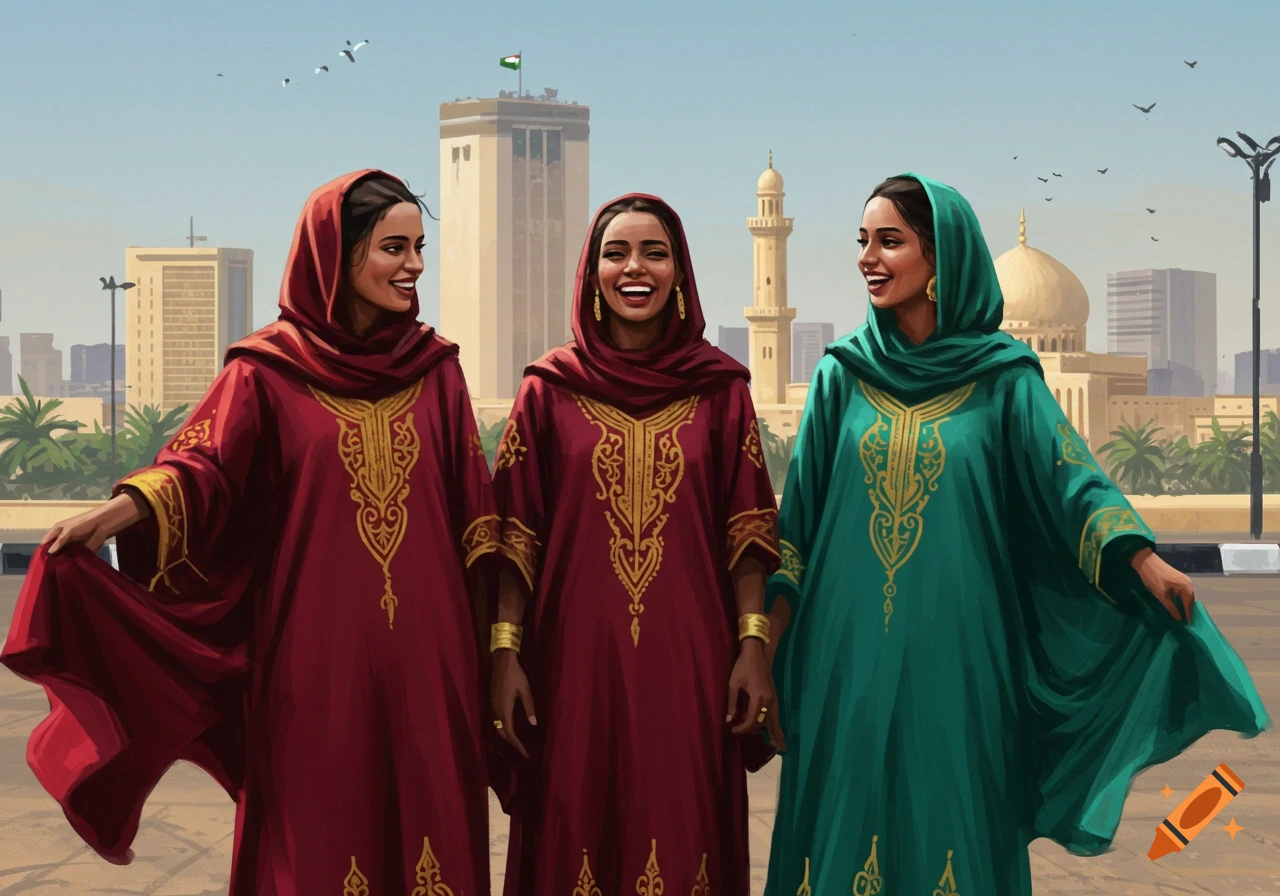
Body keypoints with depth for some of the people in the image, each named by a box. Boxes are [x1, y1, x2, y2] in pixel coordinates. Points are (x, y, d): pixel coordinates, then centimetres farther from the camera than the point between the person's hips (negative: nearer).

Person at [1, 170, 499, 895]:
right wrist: (123, 511, -31)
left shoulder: (437, 370, 9)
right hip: (312, 666, -2)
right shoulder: (268, 371, 2)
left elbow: (474, 511, 8)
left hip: (426, 663, 3)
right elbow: (204, 469, -10)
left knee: (428, 831, 3)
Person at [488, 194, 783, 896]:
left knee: (684, 839, 2)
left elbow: (747, 529, 4)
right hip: (575, 660, 0)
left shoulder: (718, 386, 6)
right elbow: (515, 534, 2)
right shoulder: (551, 388, 4)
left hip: (689, 661, 0)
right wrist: (505, 652, -5)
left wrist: (753, 644, -5)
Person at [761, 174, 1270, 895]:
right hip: (848, 649, 2)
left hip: (954, 653, -2)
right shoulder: (844, 374, 6)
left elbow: (1067, 471, -9)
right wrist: (772, 622, 1)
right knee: (845, 813, 5)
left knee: (952, 823, 2)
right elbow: (801, 504, 8)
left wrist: (1141, 558, -25)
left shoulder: (1001, 376, 0)